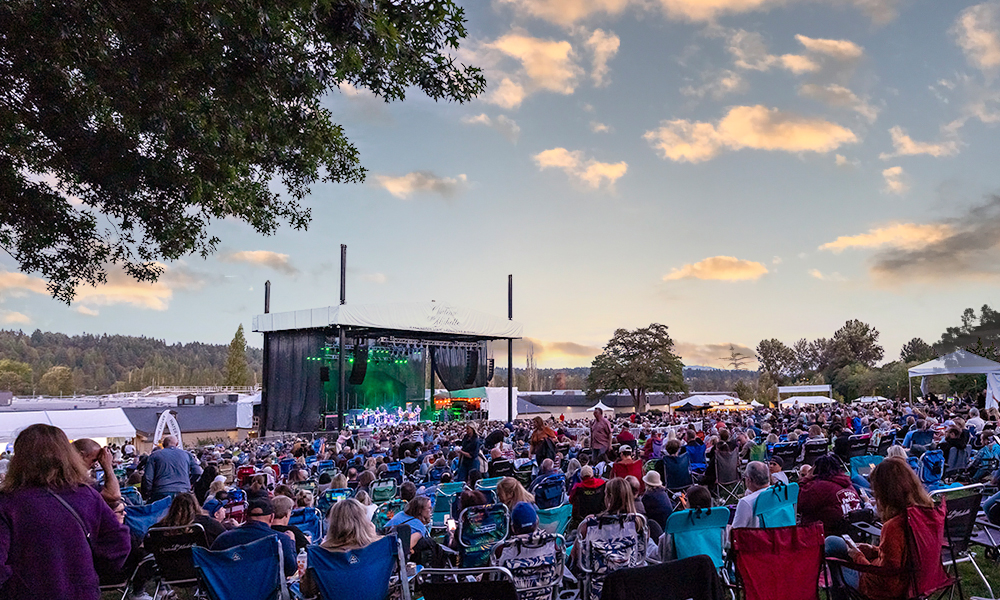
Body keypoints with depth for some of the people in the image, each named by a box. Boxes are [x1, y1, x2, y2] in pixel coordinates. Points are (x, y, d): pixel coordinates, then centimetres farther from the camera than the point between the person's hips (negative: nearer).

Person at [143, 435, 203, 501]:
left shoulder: (155, 455, 10)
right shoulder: (187, 455, 13)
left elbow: (147, 477, 3)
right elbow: (198, 472, 6)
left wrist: (150, 493, 14)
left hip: (161, 493, -1)